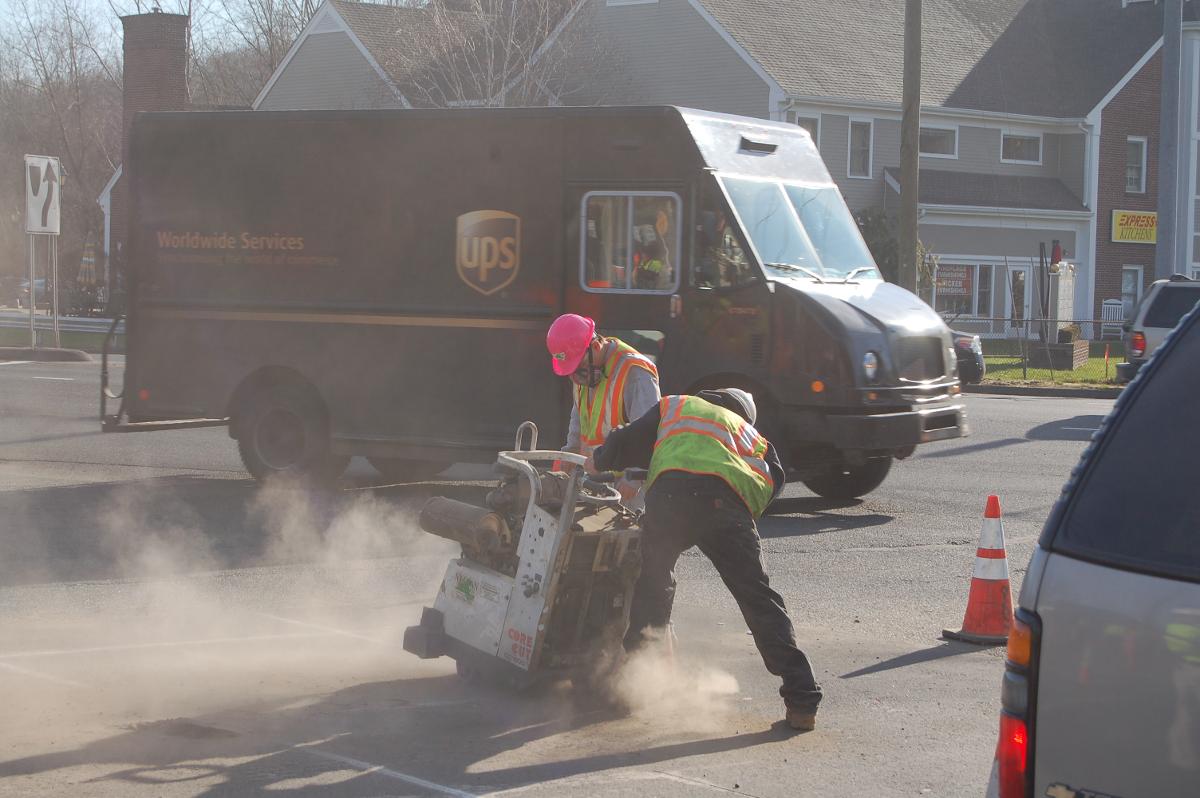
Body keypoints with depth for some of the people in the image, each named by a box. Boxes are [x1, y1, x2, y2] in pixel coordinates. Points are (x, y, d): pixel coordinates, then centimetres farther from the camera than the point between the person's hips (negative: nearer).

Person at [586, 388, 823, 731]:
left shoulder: (674, 406, 36)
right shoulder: (753, 436, 40)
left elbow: (629, 442, 28)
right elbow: (773, 480, 27)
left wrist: (599, 462, 46)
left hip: (670, 492, -1)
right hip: (729, 502, 1)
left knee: (653, 580, 22)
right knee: (759, 599, 2)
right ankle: (801, 700, -3)